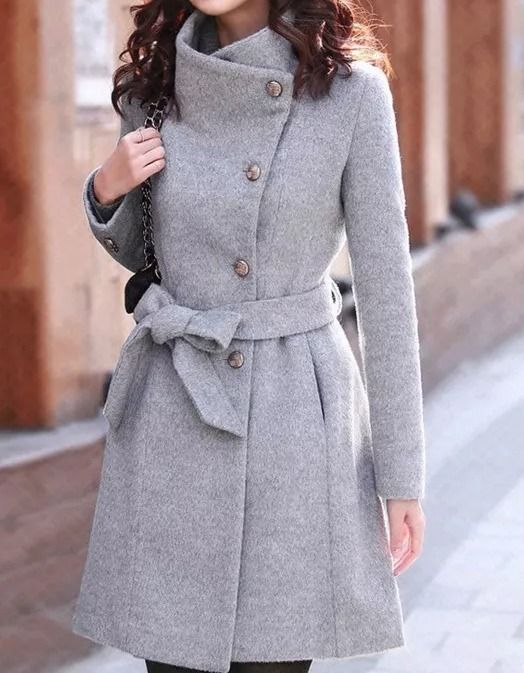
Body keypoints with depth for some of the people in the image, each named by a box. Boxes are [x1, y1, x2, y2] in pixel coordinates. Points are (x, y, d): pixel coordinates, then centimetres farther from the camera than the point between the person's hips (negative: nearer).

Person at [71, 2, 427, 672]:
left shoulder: (352, 92, -7)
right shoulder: (153, 85, 3)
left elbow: (384, 283, -6)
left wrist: (403, 476, -5)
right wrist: (107, 189, -5)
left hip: (294, 416, -3)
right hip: (174, 414, 3)